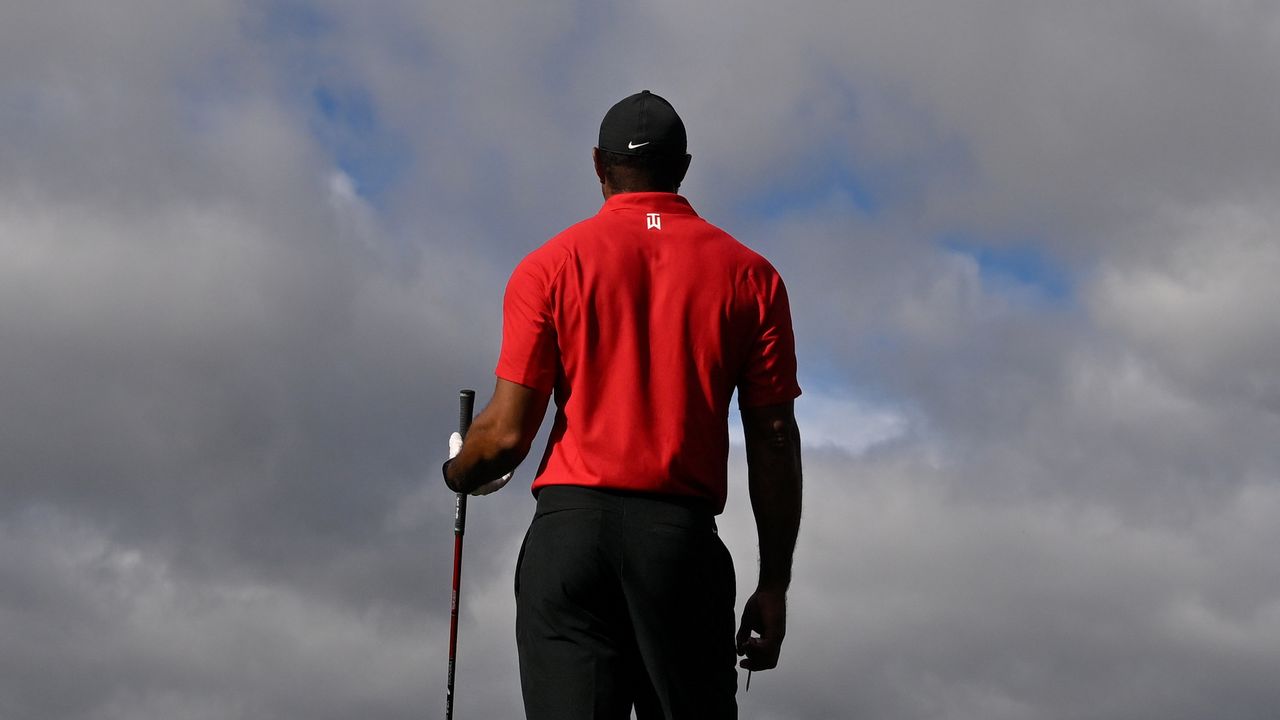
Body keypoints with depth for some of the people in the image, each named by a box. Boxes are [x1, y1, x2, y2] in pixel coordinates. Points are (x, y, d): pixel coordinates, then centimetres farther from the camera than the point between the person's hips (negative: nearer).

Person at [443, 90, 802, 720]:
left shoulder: (550, 265, 4)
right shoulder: (749, 276, 8)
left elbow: (508, 433, -1)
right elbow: (774, 443, 5)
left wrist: (458, 474, 22)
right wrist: (773, 586, 10)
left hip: (570, 529, 0)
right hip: (685, 539, 1)